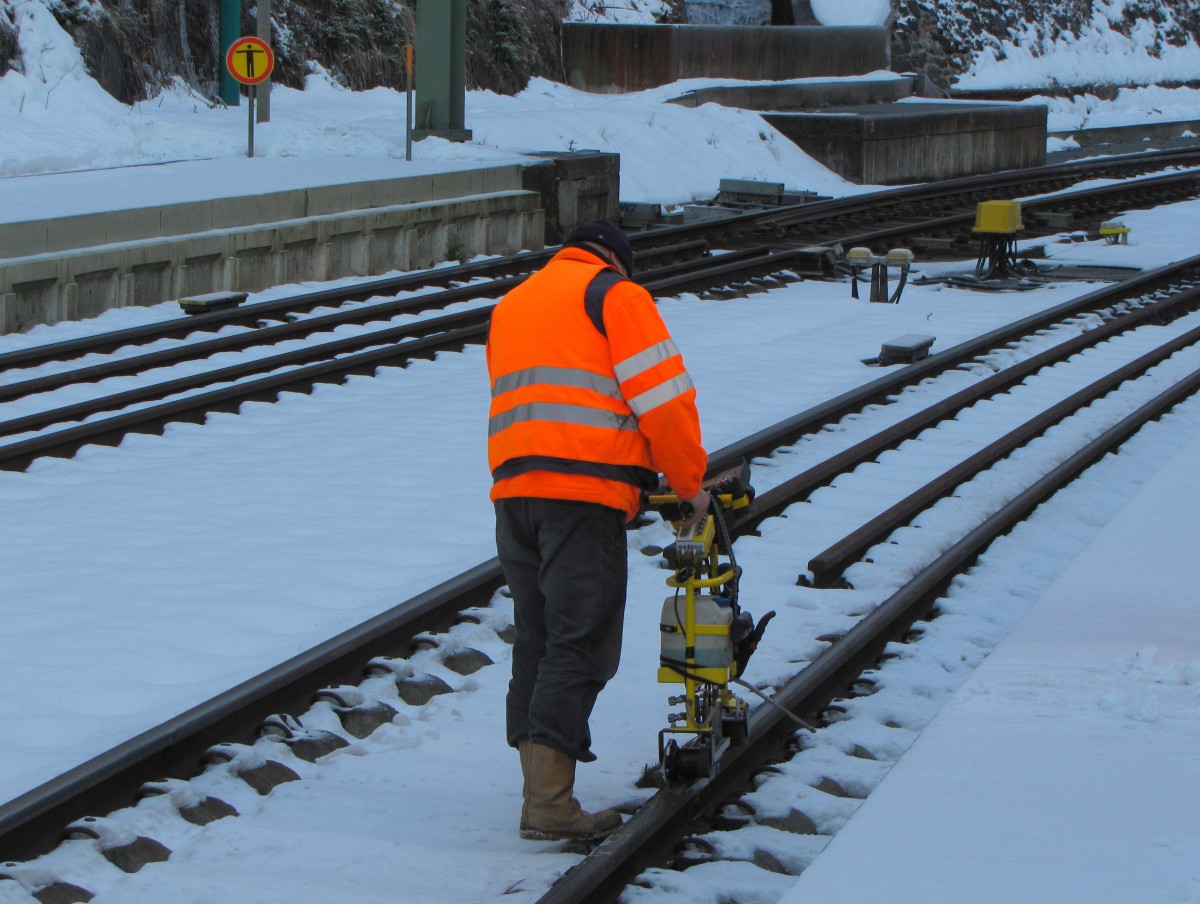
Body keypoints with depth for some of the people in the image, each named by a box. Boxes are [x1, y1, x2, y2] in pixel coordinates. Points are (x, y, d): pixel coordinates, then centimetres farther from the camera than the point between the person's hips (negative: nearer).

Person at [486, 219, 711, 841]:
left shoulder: (509, 305, 27)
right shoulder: (615, 295, 4)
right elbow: (662, 396, -4)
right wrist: (690, 483, 8)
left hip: (512, 488, 7)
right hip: (585, 492, -7)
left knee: (536, 642, 13)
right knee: (580, 645, -8)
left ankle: (541, 789, 14)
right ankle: (549, 802, -14)